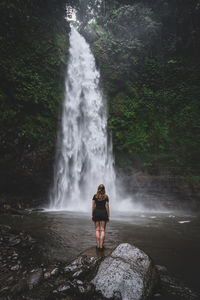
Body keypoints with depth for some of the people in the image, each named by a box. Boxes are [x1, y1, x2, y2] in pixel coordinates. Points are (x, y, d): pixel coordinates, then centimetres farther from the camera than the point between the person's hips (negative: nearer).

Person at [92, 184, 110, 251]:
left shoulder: (95, 196, 0)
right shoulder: (106, 197, -3)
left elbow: (93, 206, 0)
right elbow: (107, 206, -3)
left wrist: (92, 215, 7)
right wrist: (108, 216, 3)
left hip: (96, 212, 1)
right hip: (104, 213, -1)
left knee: (97, 229, 6)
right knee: (103, 230, 3)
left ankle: (98, 246, 5)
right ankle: (101, 246, 0)